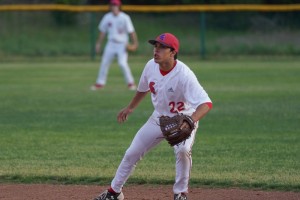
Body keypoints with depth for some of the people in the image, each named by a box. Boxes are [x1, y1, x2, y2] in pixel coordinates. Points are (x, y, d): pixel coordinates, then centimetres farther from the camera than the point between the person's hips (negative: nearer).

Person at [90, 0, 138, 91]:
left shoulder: (125, 18, -11)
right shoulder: (107, 17, 1)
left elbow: (131, 31, -12)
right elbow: (102, 31, 10)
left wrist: (134, 44, -20)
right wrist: (98, 44, 8)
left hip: (122, 44, -4)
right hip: (111, 43, 4)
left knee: (122, 63, -18)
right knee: (104, 62, 4)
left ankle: (131, 83, -5)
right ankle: (100, 83, 16)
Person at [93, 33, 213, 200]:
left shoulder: (184, 75, -33)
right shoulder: (151, 66, -14)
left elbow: (206, 103, -42)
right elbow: (143, 88, 10)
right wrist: (130, 108, 23)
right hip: (158, 118, 6)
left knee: (183, 150, -33)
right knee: (132, 154, 8)